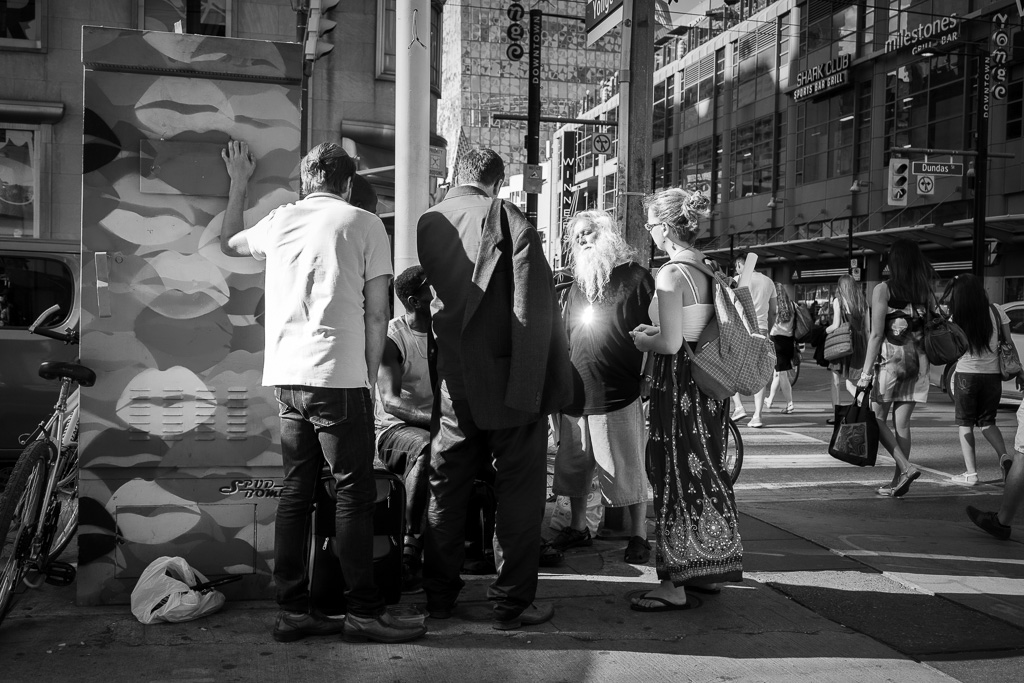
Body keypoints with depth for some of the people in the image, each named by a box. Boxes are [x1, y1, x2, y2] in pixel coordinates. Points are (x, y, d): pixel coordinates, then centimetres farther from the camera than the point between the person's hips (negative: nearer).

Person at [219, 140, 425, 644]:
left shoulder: (278, 220, 14)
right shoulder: (365, 224, 2)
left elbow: (229, 243, 36)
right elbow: (377, 311, -2)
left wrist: (238, 183, 47)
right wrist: (370, 372, 7)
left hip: (286, 375, 6)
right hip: (338, 375, -5)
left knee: (296, 490, 10)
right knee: (354, 492, 0)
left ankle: (293, 610, 14)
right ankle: (363, 611, 3)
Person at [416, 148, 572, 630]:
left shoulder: (425, 223, 5)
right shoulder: (509, 220, -10)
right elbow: (537, 310, -15)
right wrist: (553, 383, -12)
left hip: (451, 385, 5)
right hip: (509, 383, -4)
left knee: (445, 488, 15)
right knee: (519, 491, 7)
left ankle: (438, 595, 25)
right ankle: (512, 602, 13)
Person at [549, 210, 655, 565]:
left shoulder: (634, 277, -2)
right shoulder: (577, 286, 15)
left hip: (619, 395, -6)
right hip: (577, 394, 6)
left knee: (627, 470, 0)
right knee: (574, 466, 13)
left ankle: (638, 535, 12)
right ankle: (577, 527, 28)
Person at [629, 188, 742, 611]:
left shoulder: (671, 273, -17)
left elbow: (671, 343, -21)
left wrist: (641, 340, -2)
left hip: (679, 383, -8)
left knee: (675, 477, -1)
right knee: (705, 472, 16)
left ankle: (674, 584, 5)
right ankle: (708, 569, 28)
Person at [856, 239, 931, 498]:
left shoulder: (883, 289, -8)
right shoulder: (926, 291, 7)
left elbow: (876, 334, -10)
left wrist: (866, 372, -8)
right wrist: (924, 363, 12)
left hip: (891, 359, -5)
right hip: (917, 360, 5)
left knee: (877, 419, 6)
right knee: (903, 422, 9)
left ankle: (906, 467, -8)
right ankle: (898, 481, 13)